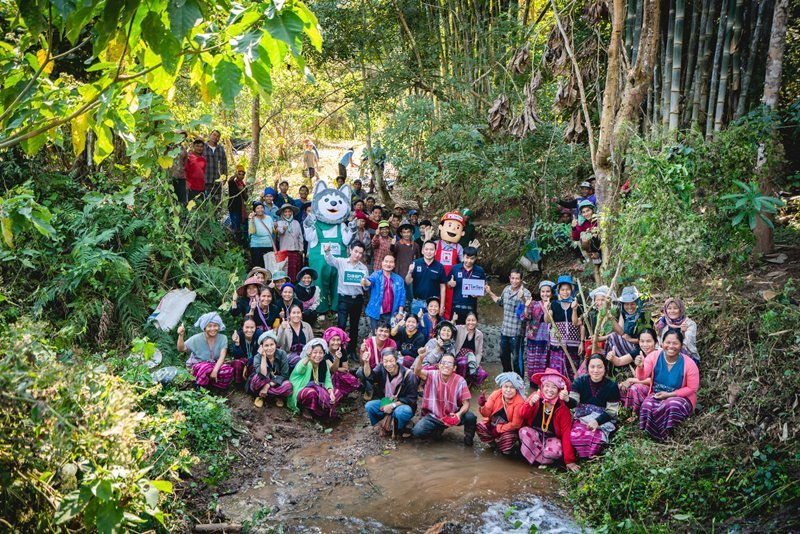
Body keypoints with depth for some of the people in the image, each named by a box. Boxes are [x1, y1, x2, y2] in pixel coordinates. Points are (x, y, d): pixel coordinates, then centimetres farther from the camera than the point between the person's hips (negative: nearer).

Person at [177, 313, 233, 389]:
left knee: (228, 370, -30)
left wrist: (215, 370, -34)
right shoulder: (197, 339, -9)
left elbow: (222, 356, -18)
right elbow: (181, 349, -11)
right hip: (198, 365, -2)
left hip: (216, 365, 2)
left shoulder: (222, 338, -8)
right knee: (207, 367, -38)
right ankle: (199, 388, -10)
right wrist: (181, 335, -28)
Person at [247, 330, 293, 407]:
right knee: (257, 377, -34)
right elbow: (263, 376, -29)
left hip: (277, 384, 1)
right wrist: (263, 357, -30)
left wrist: (268, 385, -24)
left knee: (288, 386, -33)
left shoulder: (282, 354, -13)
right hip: (262, 385, -1)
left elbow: (285, 375, -15)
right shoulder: (257, 357, -14)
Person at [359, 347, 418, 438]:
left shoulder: (408, 375, -21)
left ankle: (400, 430, -4)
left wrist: (393, 405, -23)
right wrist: (366, 363, -43)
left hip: (403, 404, -4)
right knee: (369, 406, -18)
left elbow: (411, 399, -17)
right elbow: (370, 377, -25)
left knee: (400, 412, -37)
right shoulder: (381, 368, -8)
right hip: (386, 402, 5)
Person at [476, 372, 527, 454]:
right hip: (492, 424, 3)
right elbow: (487, 413, -9)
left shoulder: (519, 402, -23)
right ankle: (494, 442, 4)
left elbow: (515, 424, -18)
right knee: (480, 428, -23)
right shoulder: (495, 394, -11)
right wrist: (483, 406, -31)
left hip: (509, 429, -3)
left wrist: (498, 429, -18)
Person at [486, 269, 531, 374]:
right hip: (504, 330, 7)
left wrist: (522, 298, -46)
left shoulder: (525, 293, -16)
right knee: (503, 356, 23)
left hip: (516, 332, -7)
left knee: (517, 359, -1)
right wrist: (490, 293, 24)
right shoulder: (507, 289, 5)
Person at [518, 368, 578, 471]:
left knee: (555, 451, -35)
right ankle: (543, 460, -16)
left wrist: (569, 460, -20)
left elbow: (566, 433, -17)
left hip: (552, 439, -2)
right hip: (534, 435, 2)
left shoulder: (563, 409, -15)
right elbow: (523, 415, -15)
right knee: (524, 431, -31)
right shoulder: (536, 397, -11)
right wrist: (530, 404, -37)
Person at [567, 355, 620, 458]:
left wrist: (597, 421, -22)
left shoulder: (612, 386, -6)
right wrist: (567, 399, -34)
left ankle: (593, 457, 0)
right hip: (582, 418, 1)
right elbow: (573, 402, -9)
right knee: (575, 435, -30)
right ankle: (583, 457, -2)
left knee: (593, 437, -32)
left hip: (603, 420, -1)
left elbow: (611, 411, -5)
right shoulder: (580, 381, -2)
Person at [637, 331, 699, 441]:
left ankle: (664, 436, -8)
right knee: (647, 406, -31)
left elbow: (692, 389, -8)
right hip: (656, 395, 2)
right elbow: (642, 377, -15)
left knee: (672, 405, -35)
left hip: (680, 397, -1)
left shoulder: (689, 364, -16)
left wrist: (669, 394, -16)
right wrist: (640, 367, -39)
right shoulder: (654, 356, -10)